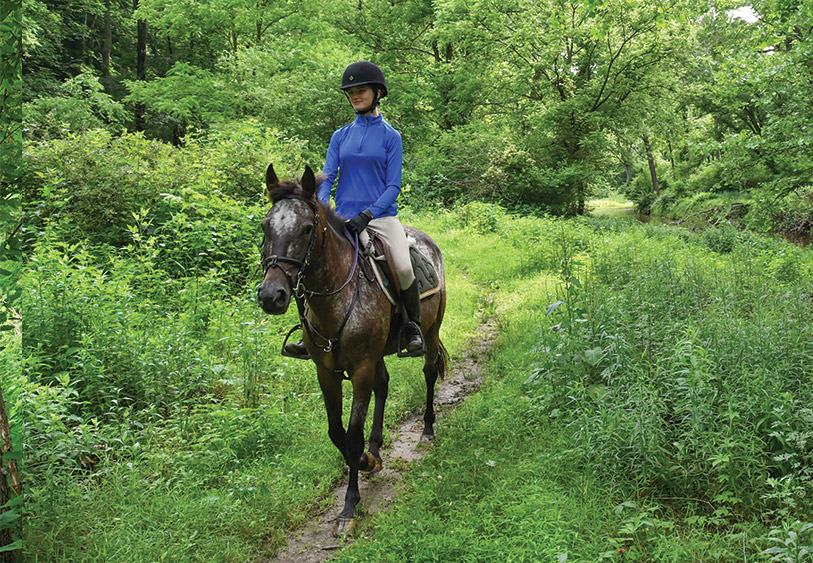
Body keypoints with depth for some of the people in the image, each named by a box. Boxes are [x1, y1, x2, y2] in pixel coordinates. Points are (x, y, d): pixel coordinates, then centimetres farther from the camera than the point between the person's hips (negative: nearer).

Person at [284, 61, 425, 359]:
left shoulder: (390, 136, 3)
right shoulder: (341, 136, 13)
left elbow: (393, 186, -3)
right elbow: (327, 178, 8)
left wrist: (367, 214, -18)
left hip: (383, 215, -3)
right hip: (344, 216, 3)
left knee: (404, 267, -27)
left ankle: (413, 327, -3)